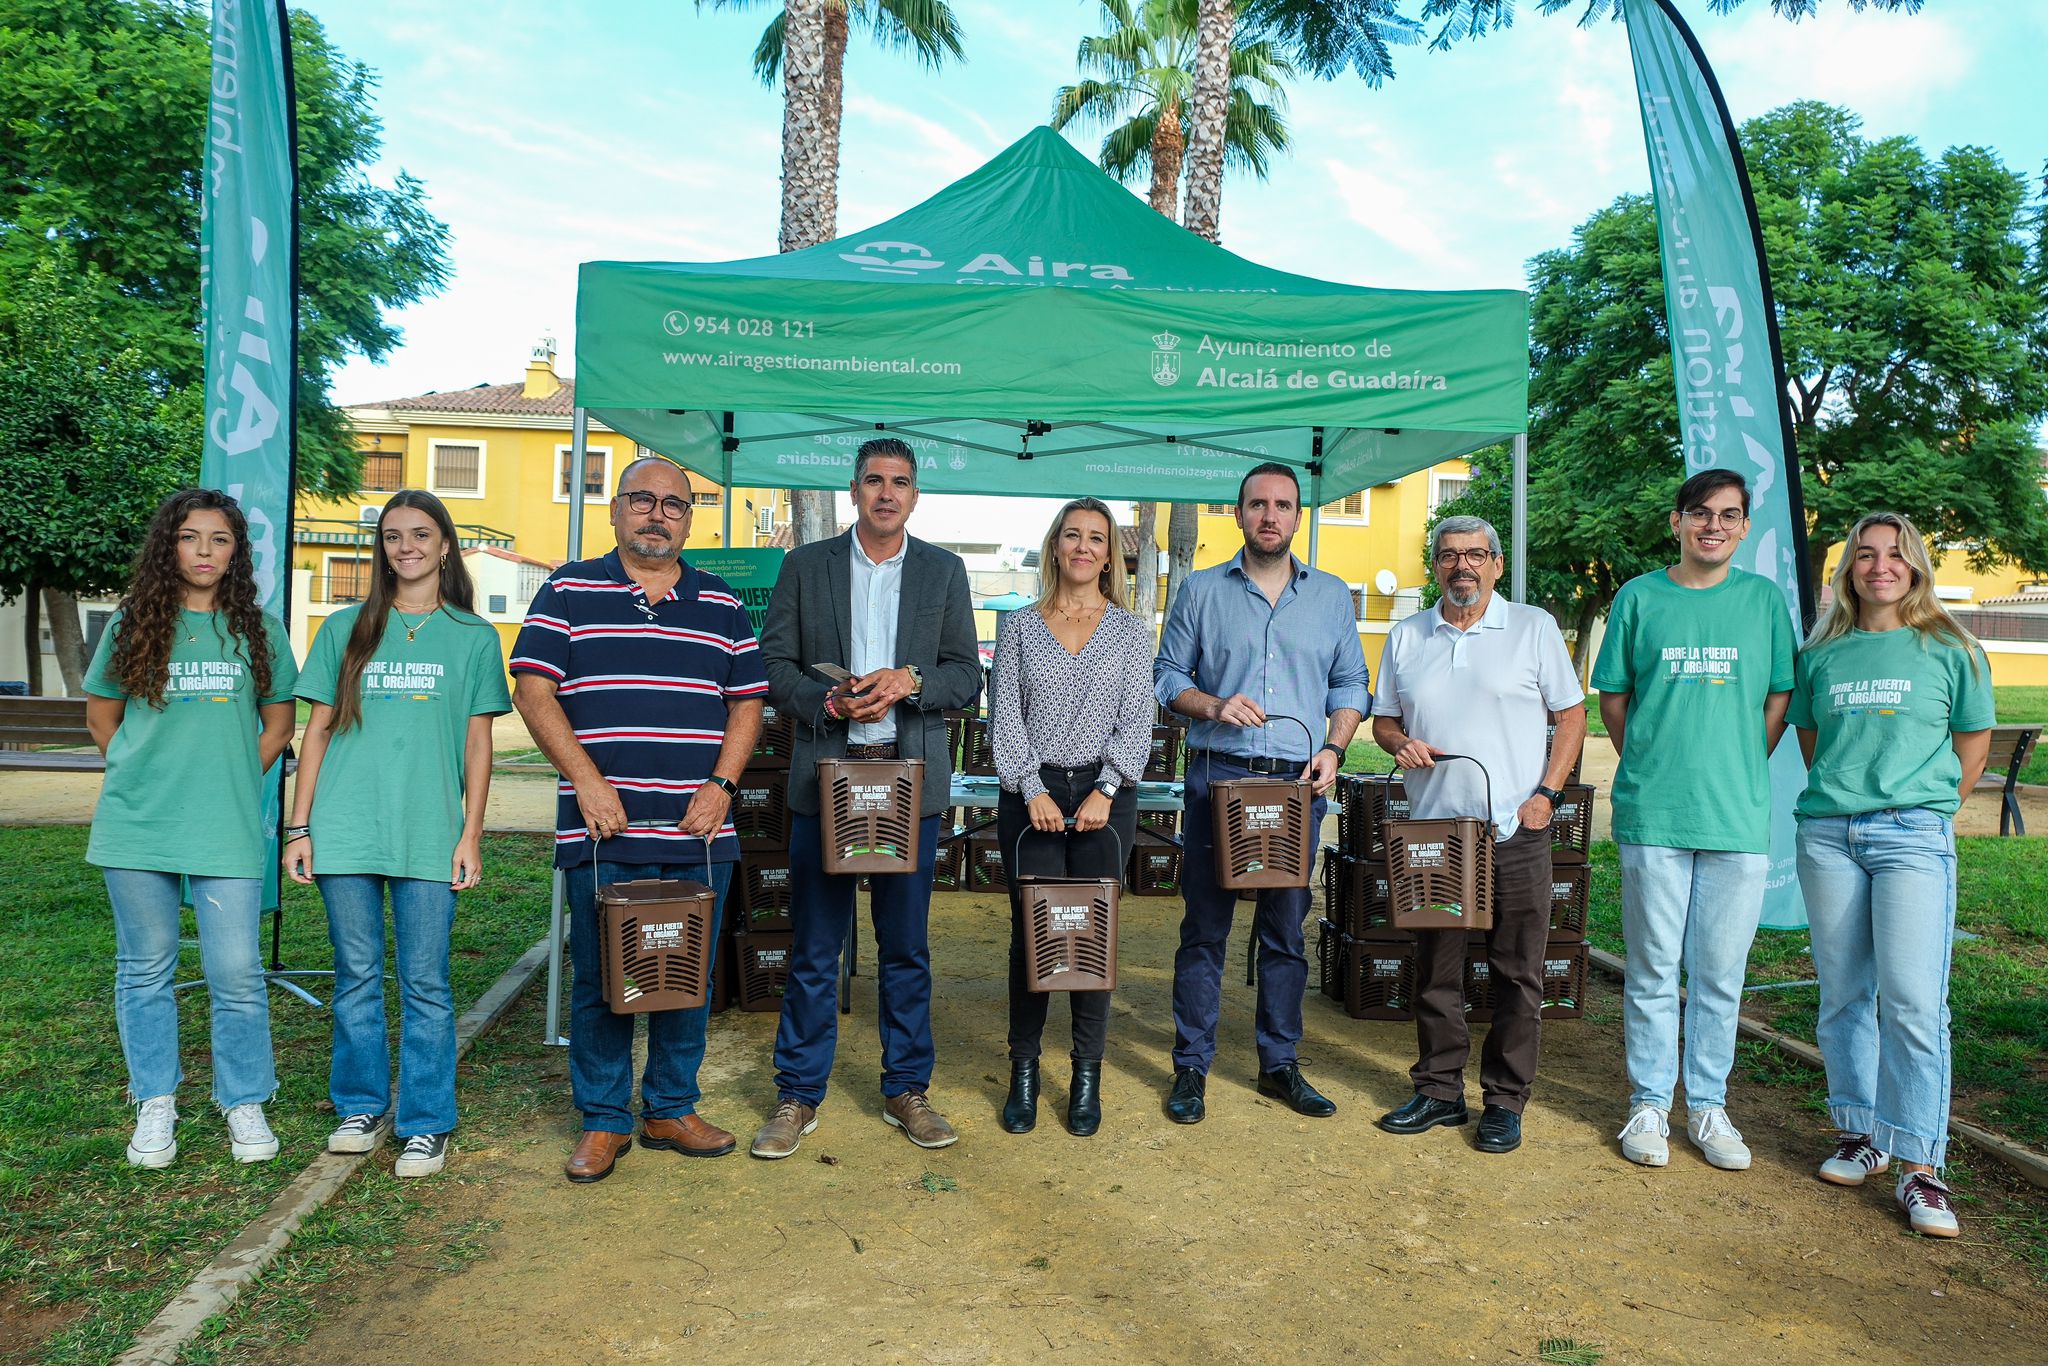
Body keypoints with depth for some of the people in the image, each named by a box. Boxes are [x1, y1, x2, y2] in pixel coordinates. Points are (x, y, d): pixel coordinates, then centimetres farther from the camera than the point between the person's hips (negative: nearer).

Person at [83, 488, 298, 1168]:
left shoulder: (259, 630, 4)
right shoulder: (132, 625, 5)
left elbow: (279, 722, 11)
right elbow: (101, 716, 14)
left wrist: (232, 780, 3)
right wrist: (143, 779, 7)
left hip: (227, 832, -1)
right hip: (136, 829, 1)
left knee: (237, 974, -2)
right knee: (145, 968, 10)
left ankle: (245, 1104, 15)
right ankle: (155, 1105, 24)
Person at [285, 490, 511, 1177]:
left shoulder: (473, 637, 6)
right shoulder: (344, 630, 10)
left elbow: (478, 744, 5)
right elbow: (317, 731, 10)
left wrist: (471, 834, -1)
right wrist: (298, 826, 4)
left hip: (430, 834, -1)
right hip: (345, 830, 2)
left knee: (425, 983, 1)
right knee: (357, 975, 9)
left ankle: (425, 1124, 11)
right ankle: (362, 1107, 24)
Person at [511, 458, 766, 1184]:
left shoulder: (722, 606, 12)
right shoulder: (569, 592, 5)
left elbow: (747, 702, 12)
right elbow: (533, 691, -2)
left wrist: (721, 785, -3)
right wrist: (588, 782, -11)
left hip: (698, 832, 3)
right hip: (602, 829, -2)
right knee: (599, 978, 4)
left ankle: (671, 1110, 25)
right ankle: (602, 1121, 19)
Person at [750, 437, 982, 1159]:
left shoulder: (943, 571, 8)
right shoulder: (806, 565, 7)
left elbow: (967, 674, 5)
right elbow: (773, 663, 3)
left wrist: (909, 681, -13)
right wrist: (827, 701, -14)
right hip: (824, 777, -1)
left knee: (906, 948, 9)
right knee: (813, 949, 5)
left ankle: (906, 1089, 22)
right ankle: (798, 1096, 17)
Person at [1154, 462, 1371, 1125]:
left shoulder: (1332, 596, 11)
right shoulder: (1201, 591, 6)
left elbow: (1351, 684, 13)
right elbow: (1167, 675, 7)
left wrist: (1333, 748, -3)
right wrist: (1213, 705, -12)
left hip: (1298, 784, 2)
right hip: (1217, 776, -2)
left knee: (1286, 931, 9)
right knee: (1205, 927, 1)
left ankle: (1280, 1064, 21)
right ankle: (1191, 1068, 11)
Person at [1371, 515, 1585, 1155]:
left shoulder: (1533, 627, 2)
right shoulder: (1405, 637, 10)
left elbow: (1571, 715, 4)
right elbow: (1384, 720, 17)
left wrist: (1547, 793, -6)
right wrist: (1401, 743, -6)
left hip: (1514, 832, -3)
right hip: (1432, 829, 3)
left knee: (1516, 974, 3)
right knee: (1435, 970, 9)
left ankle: (1505, 1101, 15)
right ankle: (1439, 1090, 22)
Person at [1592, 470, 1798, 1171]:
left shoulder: (1764, 599, 7)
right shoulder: (1639, 597, 5)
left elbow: (1780, 697, 11)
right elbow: (1612, 694, 10)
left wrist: (1738, 770, 4)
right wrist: (1648, 767, 3)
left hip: (1739, 815, 1)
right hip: (1651, 814, -1)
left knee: (1721, 974, 8)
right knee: (1653, 969, 6)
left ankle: (1707, 1105, 22)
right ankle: (1650, 1102, 18)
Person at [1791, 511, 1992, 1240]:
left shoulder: (1950, 651, 4)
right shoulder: (1821, 653, 10)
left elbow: (1973, 744, 9)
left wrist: (1927, 810, 7)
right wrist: (1838, 798, 11)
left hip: (1913, 836, -3)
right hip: (1827, 835, 3)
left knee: (1912, 1000, -10)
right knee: (1843, 996, 9)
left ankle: (1919, 1167, -4)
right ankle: (1860, 1135, 23)